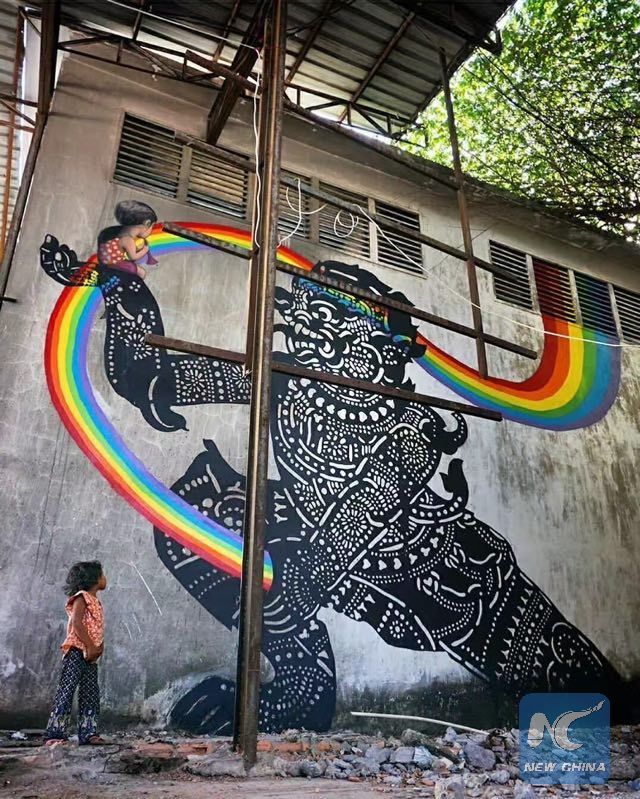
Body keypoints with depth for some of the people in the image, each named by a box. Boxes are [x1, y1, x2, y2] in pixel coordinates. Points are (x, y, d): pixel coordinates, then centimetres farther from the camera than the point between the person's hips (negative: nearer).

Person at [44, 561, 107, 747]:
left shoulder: (95, 601, 20)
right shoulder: (82, 597, -5)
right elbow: (76, 623, -18)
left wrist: (99, 646, 2)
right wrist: (90, 646, -19)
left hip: (90, 655, 9)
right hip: (77, 651, -9)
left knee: (91, 695, 6)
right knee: (66, 691, -8)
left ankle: (88, 733, 10)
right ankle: (54, 734, -4)